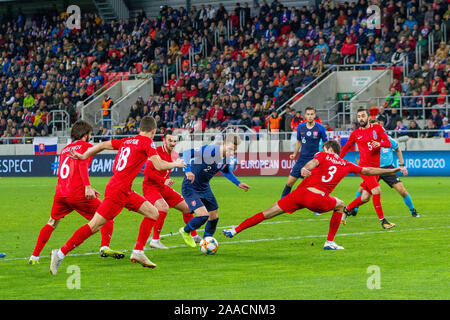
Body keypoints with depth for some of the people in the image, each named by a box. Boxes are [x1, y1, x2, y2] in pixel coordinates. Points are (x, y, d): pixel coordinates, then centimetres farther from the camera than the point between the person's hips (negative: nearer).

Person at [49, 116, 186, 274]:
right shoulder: (147, 142, -7)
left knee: (153, 213, 10)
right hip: (117, 191, -9)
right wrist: (176, 164, 3)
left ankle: (138, 252, 9)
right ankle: (60, 253, -8)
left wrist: (84, 156, 23)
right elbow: (159, 165, -14)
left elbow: (103, 145, 15)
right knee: (94, 226, -8)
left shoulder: (127, 141, 15)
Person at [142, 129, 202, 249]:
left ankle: (194, 236, 30)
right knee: (163, 208, -32)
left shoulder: (174, 154, 6)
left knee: (186, 207, 11)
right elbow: (147, 171, -23)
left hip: (164, 188, 8)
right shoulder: (157, 152, -18)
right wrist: (163, 181, -25)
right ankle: (155, 240, -23)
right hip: (151, 188, -8)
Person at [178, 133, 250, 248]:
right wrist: (188, 170, -49)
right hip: (190, 188, -8)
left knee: (214, 217, 11)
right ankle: (185, 232, 11)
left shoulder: (228, 157, -3)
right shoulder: (210, 150, -29)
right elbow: (187, 153, -35)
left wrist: (238, 183, 15)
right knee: (203, 215, -20)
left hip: (205, 188, 8)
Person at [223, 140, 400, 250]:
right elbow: (368, 171, 27)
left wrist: (305, 168, -32)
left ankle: (236, 230, 3)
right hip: (317, 199, -1)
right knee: (340, 205, 29)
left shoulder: (323, 155, 14)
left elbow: (313, 162, -10)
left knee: (269, 213, 6)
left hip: (301, 192, 1)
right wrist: (390, 171, 40)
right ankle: (330, 242, 25)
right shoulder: (346, 165, 18)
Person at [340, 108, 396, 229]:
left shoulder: (377, 128, 6)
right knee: (376, 191, -18)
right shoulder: (355, 134, 4)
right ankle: (382, 220, -12)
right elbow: (346, 148, 17)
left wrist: (379, 143, -22)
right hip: (365, 166, -3)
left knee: (365, 197, 6)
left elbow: (388, 143, 0)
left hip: (376, 167, 3)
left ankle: (346, 210, 29)